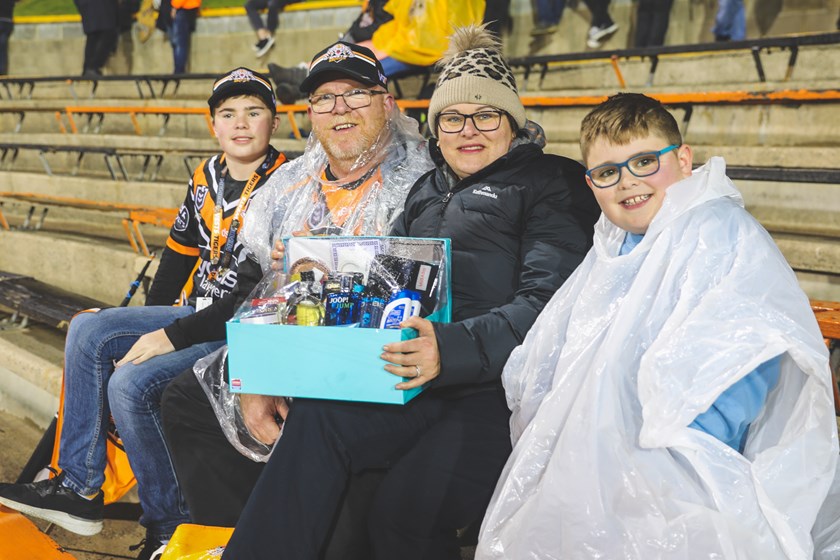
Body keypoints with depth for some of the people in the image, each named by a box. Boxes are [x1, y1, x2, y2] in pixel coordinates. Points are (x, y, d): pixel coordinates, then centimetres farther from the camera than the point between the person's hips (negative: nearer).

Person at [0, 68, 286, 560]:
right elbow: (181, 252, 19)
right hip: (194, 315, 9)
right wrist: (147, 330, 13)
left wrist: (172, 336, -20)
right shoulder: (207, 177, 9)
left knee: (131, 384, -23)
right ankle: (79, 489, 1)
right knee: (89, 331, -2)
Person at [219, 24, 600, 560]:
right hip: (423, 385, 5)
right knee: (314, 417, -24)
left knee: (403, 512, -28)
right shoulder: (428, 190, 25)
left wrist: (452, 349, -28)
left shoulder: (553, 184, 6)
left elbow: (545, 304, -9)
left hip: (504, 387, -5)